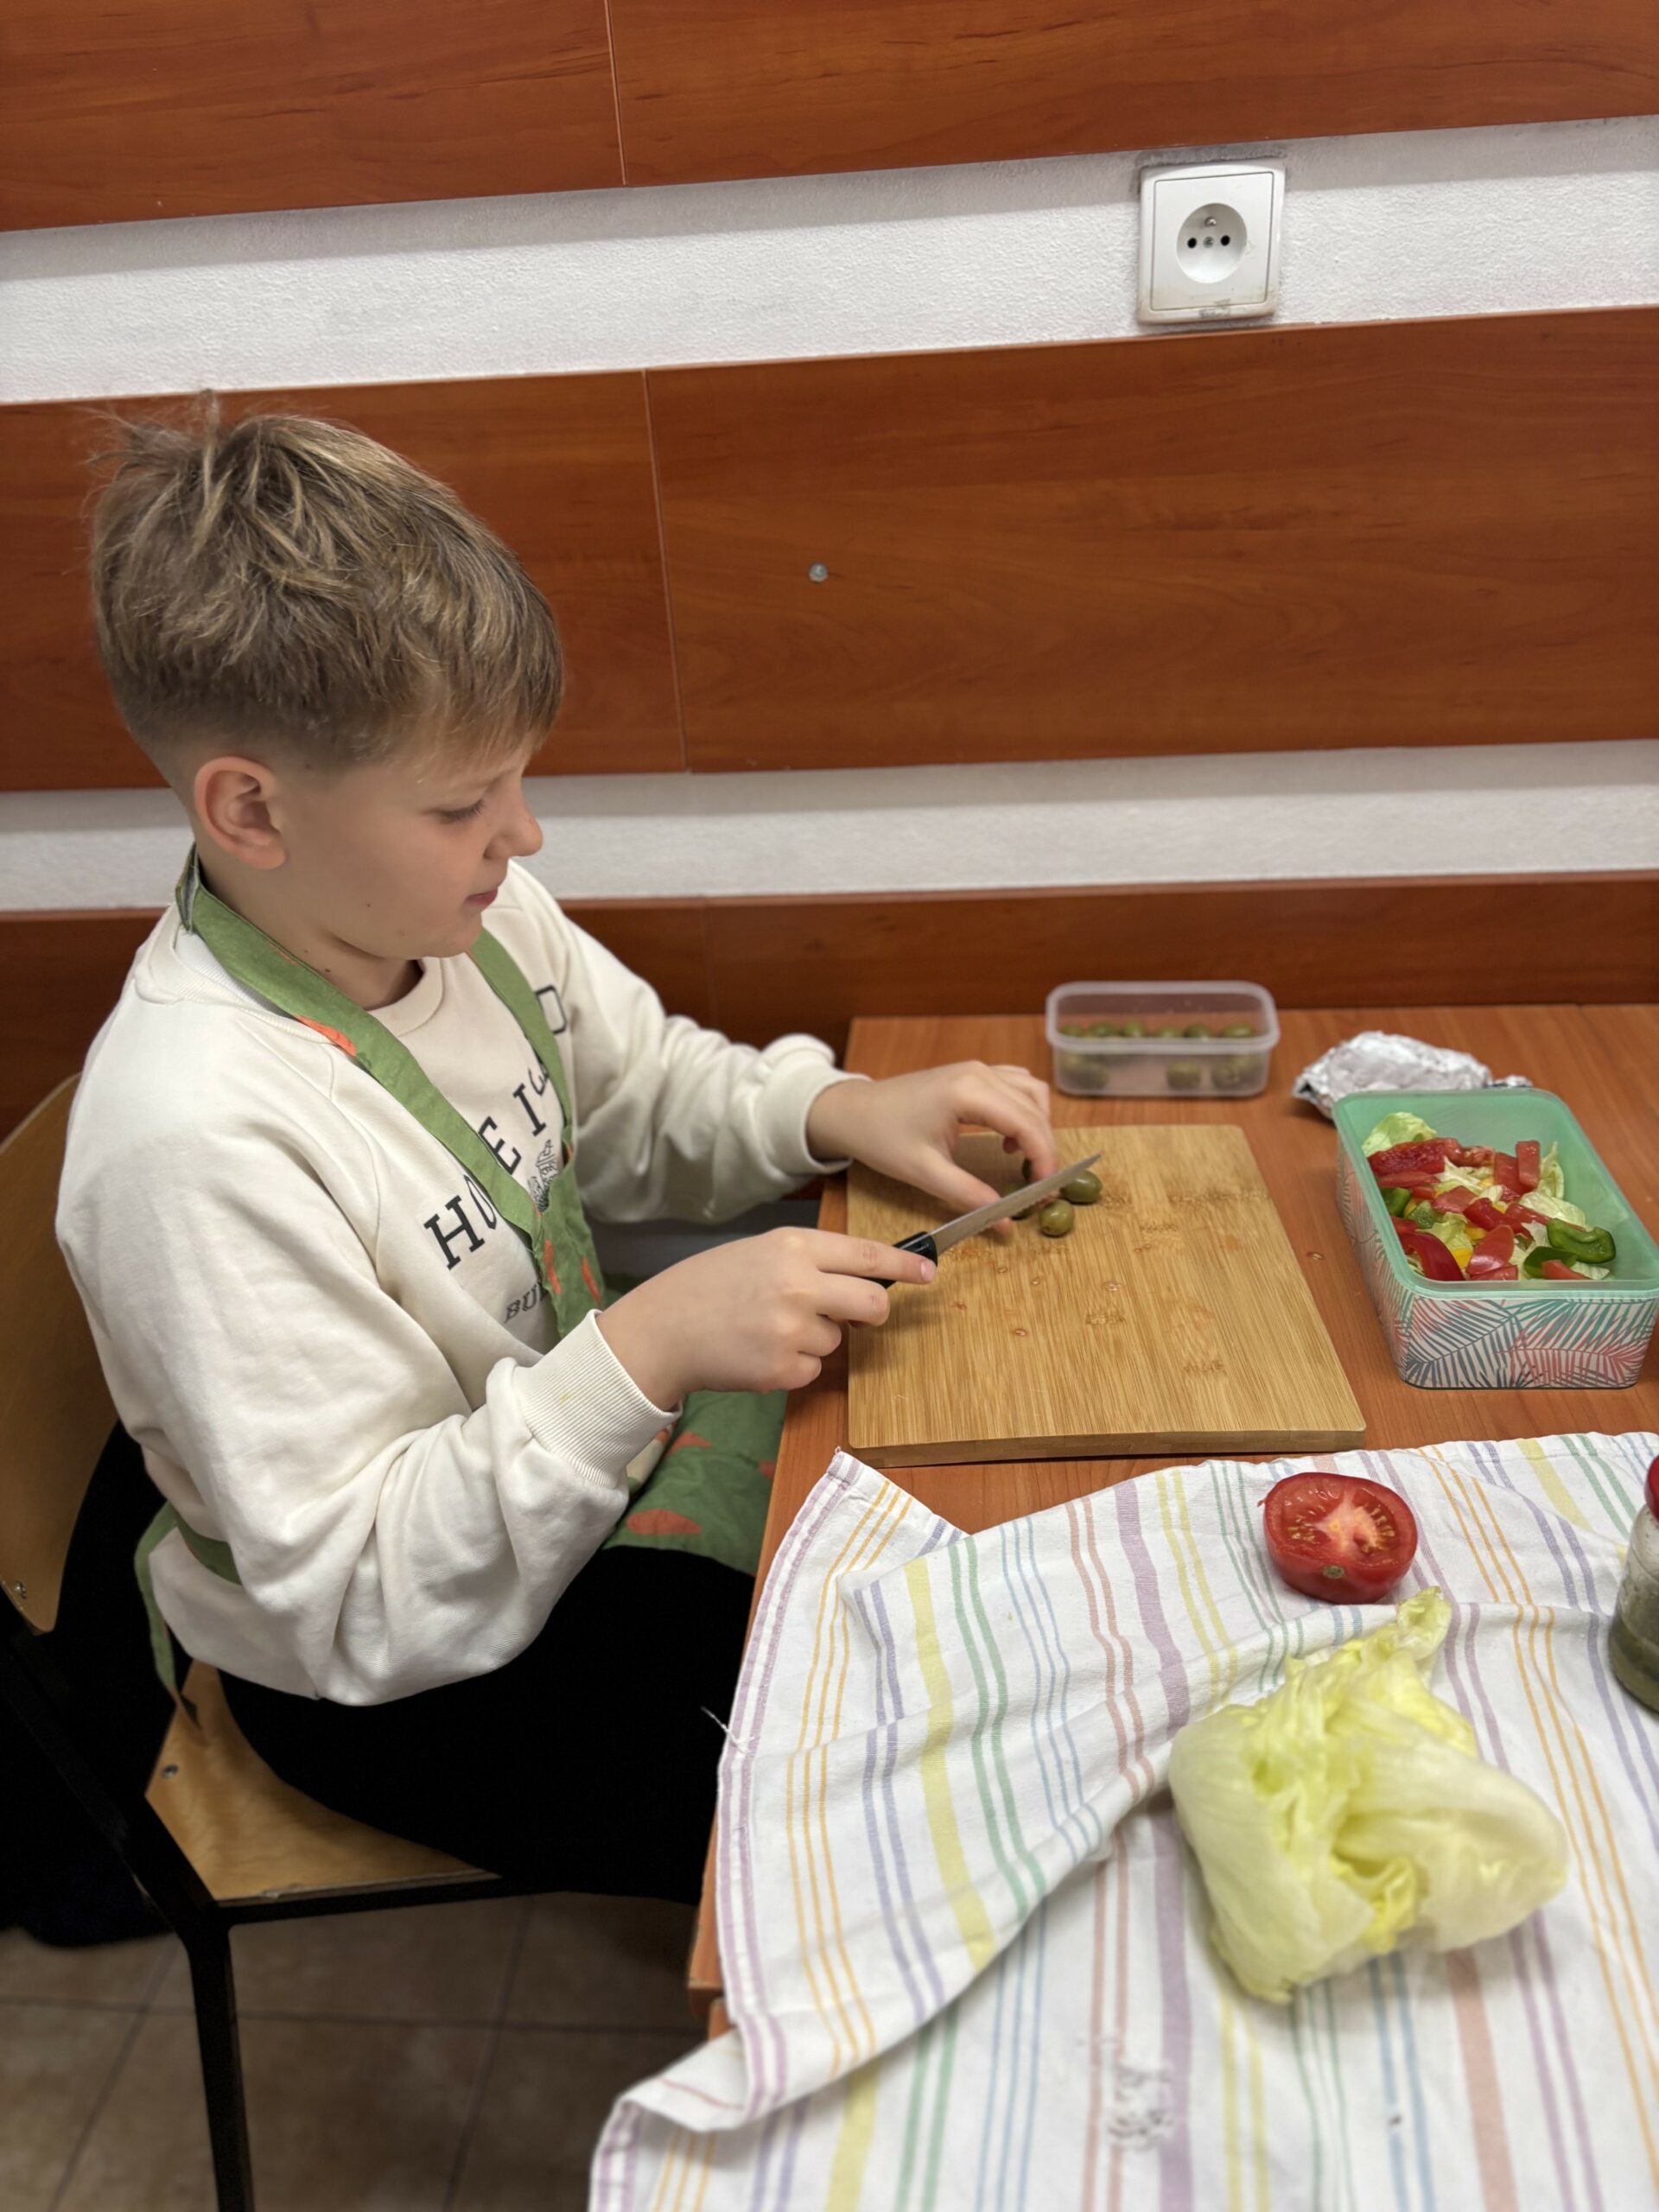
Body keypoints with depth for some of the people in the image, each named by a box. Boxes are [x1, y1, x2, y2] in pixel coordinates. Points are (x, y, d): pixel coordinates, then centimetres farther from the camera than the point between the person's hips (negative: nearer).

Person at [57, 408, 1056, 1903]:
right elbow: (364, 1607, -29)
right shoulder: (198, 1138, -34)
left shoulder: (457, 905, -12)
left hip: (580, 1443, 7)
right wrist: (645, 1350, -39)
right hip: (390, 1683, -7)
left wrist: (841, 1110, -12)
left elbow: (643, 1094, 6)